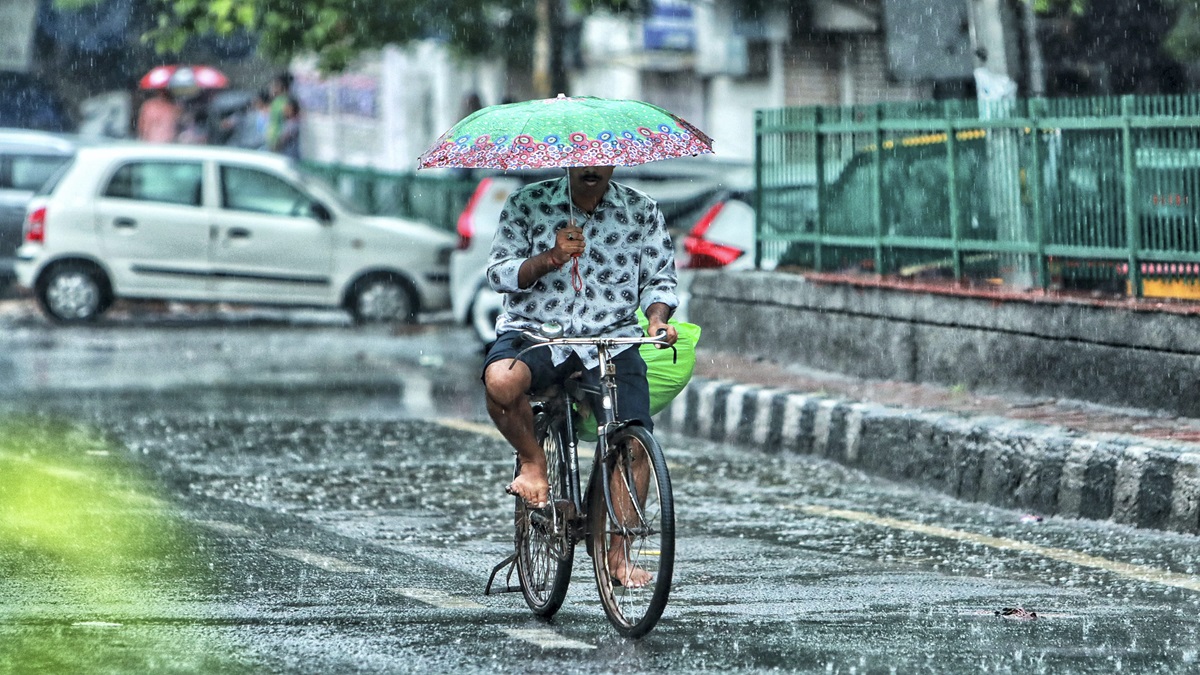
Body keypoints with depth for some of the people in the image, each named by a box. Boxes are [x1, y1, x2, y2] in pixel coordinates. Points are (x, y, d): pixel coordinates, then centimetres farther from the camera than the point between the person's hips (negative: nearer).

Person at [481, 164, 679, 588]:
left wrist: (657, 318, -11)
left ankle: (617, 552, -2)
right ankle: (532, 460, -4)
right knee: (501, 381, -35)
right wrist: (551, 258, -18)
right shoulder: (527, 204, 4)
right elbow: (499, 274, -1)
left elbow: (659, 279, 11)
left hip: (610, 340, 1)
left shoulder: (642, 213, 8)